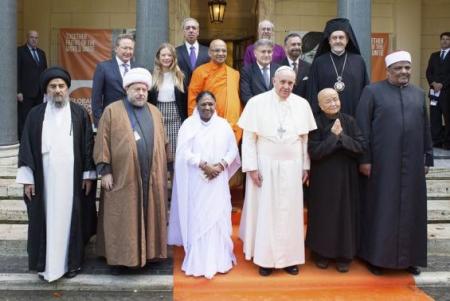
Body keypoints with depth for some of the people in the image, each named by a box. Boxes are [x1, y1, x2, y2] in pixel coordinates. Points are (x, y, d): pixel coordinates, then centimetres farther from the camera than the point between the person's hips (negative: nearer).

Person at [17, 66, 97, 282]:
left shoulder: (79, 114, 2)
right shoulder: (36, 114, 3)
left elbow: (88, 145, 2)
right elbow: (26, 147, 3)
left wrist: (88, 174, -2)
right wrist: (27, 178, -2)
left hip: (72, 178, 0)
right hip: (44, 179, 1)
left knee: (71, 219, 7)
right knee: (46, 220, 6)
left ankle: (72, 262, 20)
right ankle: (46, 263, 18)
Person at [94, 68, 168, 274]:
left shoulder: (155, 113, 11)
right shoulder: (112, 111, -2)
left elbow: (162, 144, 15)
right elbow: (102, 143, -5)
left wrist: (164, 171, 13)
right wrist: (105, 171, -11)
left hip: (151, 178, 4)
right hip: (123, 177, -4)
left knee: (149, 216, 11)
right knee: (122, 220, 3)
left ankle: (148, 253, 23)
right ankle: (119, 258, 14)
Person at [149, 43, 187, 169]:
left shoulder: (180, 76, 6)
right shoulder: (152, 76, 4)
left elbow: (185, 100, 5)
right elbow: (148, 99, 4)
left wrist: (185, 122, 0)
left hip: (175, 117, 0)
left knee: (175, 152, -2)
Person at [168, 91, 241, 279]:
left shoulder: (223, 125, 7)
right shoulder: (189, 124, 0)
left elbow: (232, 150, 5)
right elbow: (184, 152, -8)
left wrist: (220, 166, -11)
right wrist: (203, 165, -17)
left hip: (218, 180, 2)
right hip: (196, 180, -2)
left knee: (218, 218, 3)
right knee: (196, 219, 1)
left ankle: (220, 260, 15)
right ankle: (198, 261, 11)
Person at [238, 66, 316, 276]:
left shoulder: (302, 105, 2)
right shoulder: (257, 103, -6)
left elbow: (306, 138, 7)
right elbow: (249, 138, -6)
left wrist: (306, 166, 6)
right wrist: (251, 167, -10)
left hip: (292, 167, 2)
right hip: (265, 166, -2)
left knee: (290, 212, 9)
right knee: (265, 212, 5)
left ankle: (290, 257, 22)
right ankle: (265, 258, 18)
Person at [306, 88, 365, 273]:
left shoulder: (349, 121, -1)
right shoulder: (316, 123, -7)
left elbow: (361, 147, -8)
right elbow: (314, 152, -17)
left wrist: (341, 136, -18)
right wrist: (333, 136, -17)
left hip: (346, 177, 2)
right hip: (323, 178, -2)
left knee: (345, 214, 7)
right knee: (323, 215, 8)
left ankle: (344, 255, 21)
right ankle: (322, 253, 23)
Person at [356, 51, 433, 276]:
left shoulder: (419, 94, 11)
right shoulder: (372, 91, -2)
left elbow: (425, 129, 13)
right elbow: (362, 127, -5)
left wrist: (427, 158, 10)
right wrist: (364, 159, -10)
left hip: (412, 163, 4)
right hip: (383, 162, -4)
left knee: (410, 209, 10)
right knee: (381, 209, 4)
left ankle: (408, 257, 24)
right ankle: (377, 256, 17)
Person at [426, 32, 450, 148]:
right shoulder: (434, 55, 16)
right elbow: (428, 72, 9)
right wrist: (433, 83, -7)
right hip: (434, 91, 4)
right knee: (434, 118, 3)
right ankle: (436, 141, 9)